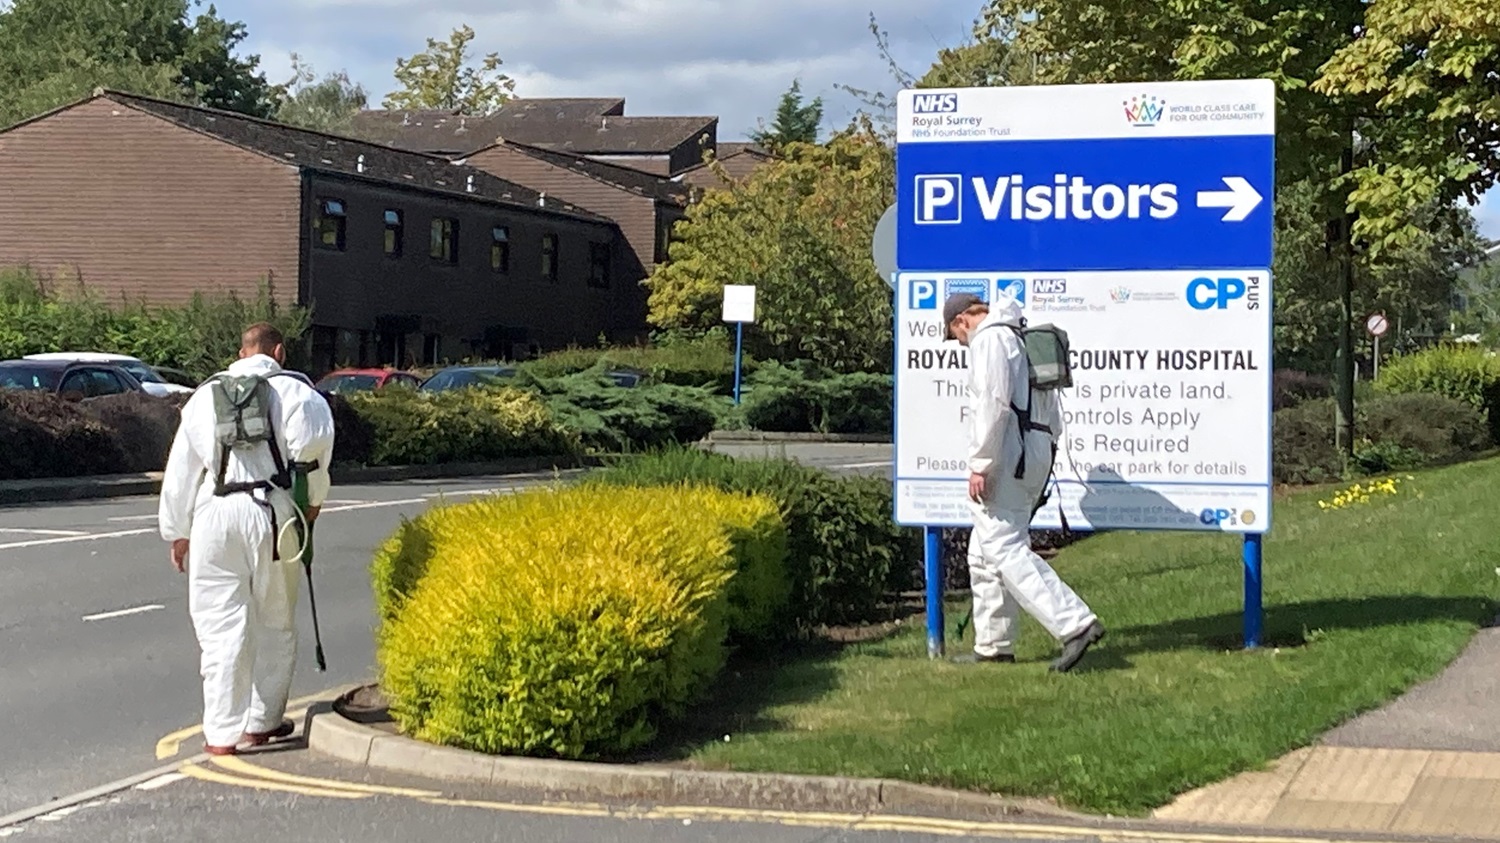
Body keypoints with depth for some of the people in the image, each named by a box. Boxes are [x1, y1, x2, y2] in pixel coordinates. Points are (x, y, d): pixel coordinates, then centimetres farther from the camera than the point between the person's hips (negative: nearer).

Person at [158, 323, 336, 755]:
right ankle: (263, 721, 20)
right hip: (272, 512, -2)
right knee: (275, 622, 13)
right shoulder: (293, 390, 3)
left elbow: (181, 468, 18)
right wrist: (314, 496, -2)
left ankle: (221, 732, 2)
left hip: (214, 513, 2)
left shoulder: (205, 396, 16)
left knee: (222, 626, 4)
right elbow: (313, 437, -16)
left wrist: (178, 531, 25)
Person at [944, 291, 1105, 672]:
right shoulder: (1021, 339, 25)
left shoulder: (989, 338, -5)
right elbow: (1050, 410, 24)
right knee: (984, 554, 15)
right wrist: (1048, 444, 20)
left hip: (1008, 453, -10)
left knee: (1004, 549, -14)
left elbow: (993, 403, -18)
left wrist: (980, 464, -18)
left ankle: (1075, 624, -22)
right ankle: (994, 645, 18)